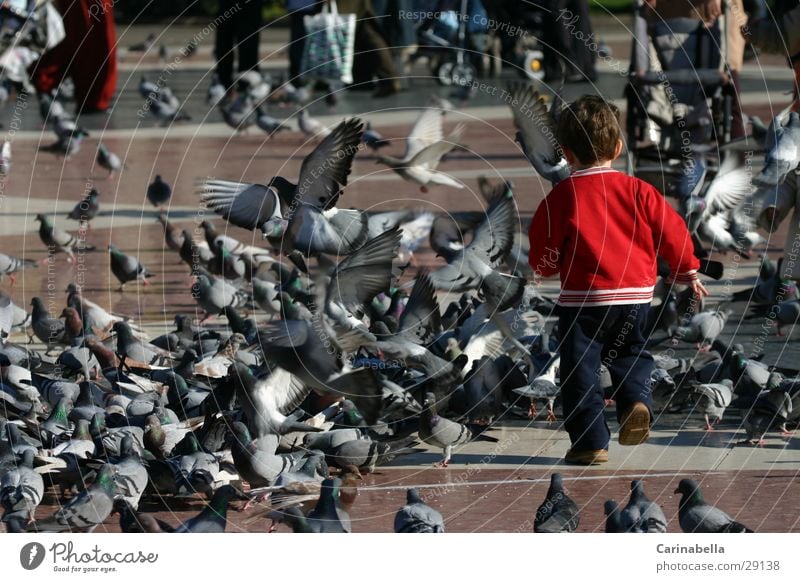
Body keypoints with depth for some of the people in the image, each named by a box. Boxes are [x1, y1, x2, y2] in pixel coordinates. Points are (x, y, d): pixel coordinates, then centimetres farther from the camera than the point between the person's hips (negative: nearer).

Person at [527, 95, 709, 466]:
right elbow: (671, 231, 7)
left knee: (581, 371, 4)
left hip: (582, 299, -4)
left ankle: (591, 442, 1)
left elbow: (544, 257, -2)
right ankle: (636, 400, -5)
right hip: (637, 296, 4)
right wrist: (687, 271, 24)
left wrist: (544, 267, 22)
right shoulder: (638, 192, 1)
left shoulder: (562, 197, -7)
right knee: (630, 356, 23)